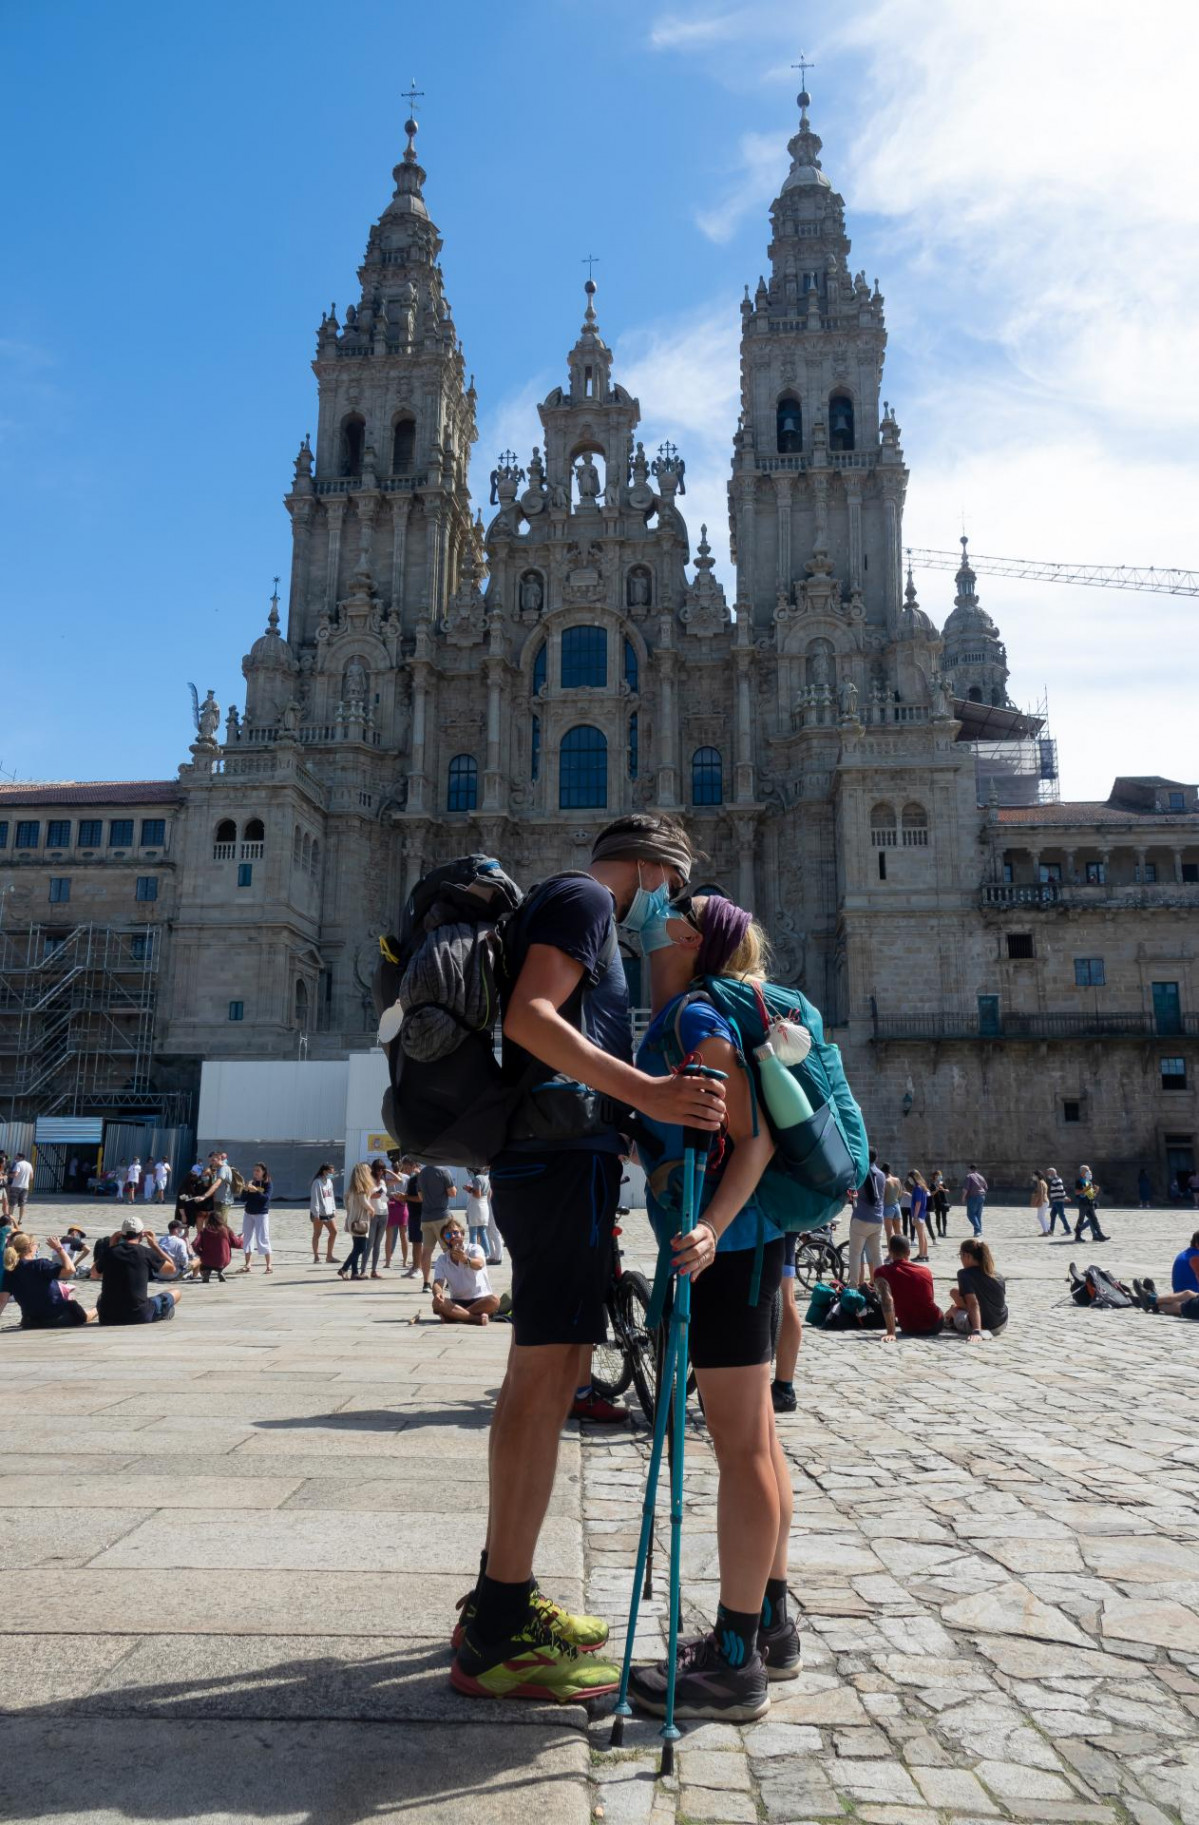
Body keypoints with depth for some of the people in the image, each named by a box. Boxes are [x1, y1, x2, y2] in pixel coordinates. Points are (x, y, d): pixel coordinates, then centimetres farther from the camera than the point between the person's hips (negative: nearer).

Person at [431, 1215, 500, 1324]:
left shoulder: (474, 1249, -5)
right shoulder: (442, 1259, 6)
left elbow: (479, 1264, -28)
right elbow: (438, 1283, -7)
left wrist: (466, 1259, -51)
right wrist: (438, 1293, -32)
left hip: (480, 1301, -2)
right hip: (457, 1303, 2)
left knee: (494, 1299, -34)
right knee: (437, 1302, -27)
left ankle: (454, 1315, -28)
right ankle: (476, 1317, -31)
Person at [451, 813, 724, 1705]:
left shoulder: (570, 911, 27)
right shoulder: (584, 898, -4)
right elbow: (529, 1017, -19)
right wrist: (647, 1093, -27)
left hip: (544, 1163, 11)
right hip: (565, 1154, -11)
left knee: (549, 1375, 14)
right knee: (545, 1376, -10)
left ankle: (504, 1597, 23)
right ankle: (498, 1639, -4)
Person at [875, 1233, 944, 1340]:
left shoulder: (882, 1273, -12)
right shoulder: (926, 1271, 0)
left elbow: (887, 1300, -29)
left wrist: (890, 1333, -33)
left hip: (910, 1330, -2)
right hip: (936, 1326, 2)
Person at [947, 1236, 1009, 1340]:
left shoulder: (965, 1274, -16)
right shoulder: (999, 1276, 1)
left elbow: (973, 1304, -27)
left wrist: (976, 1331, -35)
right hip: (1001, 1325, 6)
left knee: (953, 1308, 26)